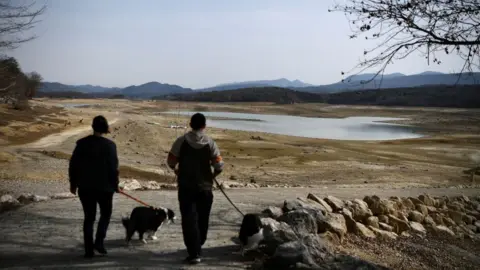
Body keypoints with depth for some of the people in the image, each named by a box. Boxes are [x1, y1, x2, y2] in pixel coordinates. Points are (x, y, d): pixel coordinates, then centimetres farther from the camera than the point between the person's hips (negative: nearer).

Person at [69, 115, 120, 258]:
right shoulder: (109, 145, -9)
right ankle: (99, 241, 2)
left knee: (89, 217, 10)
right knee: (105, 214, 17)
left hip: (85, 187, 3)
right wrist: (115, 185, 3)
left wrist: (73, 184, 13)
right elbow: (113, 167, -9)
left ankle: (89, 249, 8)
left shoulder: (82, 143, 0)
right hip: (104, 187, -2)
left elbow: (73, 165, 3)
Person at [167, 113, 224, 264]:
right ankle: (197, 247, 33)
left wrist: (177, 171, 18)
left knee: (189, 219, 1)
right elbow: (219, 166, -8)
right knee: (202, 219, 17)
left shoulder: (182, 141, -5)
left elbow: (171, 162, -3)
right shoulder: (210, 143, -4)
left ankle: (194, 253, -8)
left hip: (186, 186, -1)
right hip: (205, 186, 1)